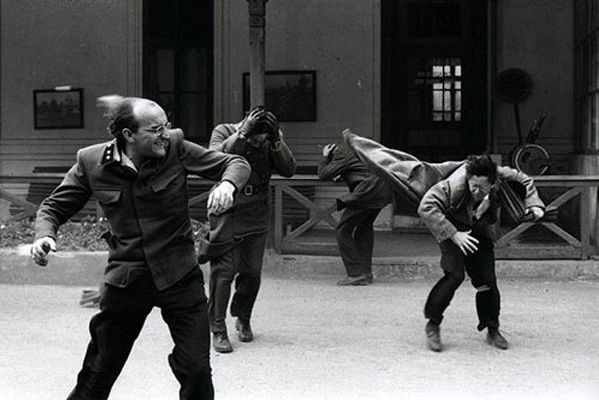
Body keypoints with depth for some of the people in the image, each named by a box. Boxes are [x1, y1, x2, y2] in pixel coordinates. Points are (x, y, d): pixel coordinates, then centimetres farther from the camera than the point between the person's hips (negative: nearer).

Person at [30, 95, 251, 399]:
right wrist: (44, 234, -17)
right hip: (126, 279, 0)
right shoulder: (91, 162, -7)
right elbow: (54, 206, 4)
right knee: (99, 373, 11)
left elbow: (236, 163, -3)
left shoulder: (175, 147, -8)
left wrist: (227, 184, -26)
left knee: (196, 370, 0)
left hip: (179, 275, 0)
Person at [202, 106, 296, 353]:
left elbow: (289, 170, -10)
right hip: (226, 214, -3)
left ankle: (243, 319, 31)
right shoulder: (224, 132, -6)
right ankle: (218, 330, 0)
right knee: (223, 272, -8)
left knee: (252, 273, 7)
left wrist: (276, 141, -22)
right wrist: (242, 134, -31)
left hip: (257, 219, 3)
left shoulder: (273, 141, 1)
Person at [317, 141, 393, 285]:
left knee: (342, 231, -3)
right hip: (382, 191, 10)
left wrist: (324, 157, 7)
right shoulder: (351, 149, 24)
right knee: (365, 226, 25)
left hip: (369, 191, -10)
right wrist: (342, 176, 24)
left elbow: (323, 174, -7)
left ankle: (356, 274, -7)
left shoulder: (341, 154, -3)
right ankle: (366, 272, 28)